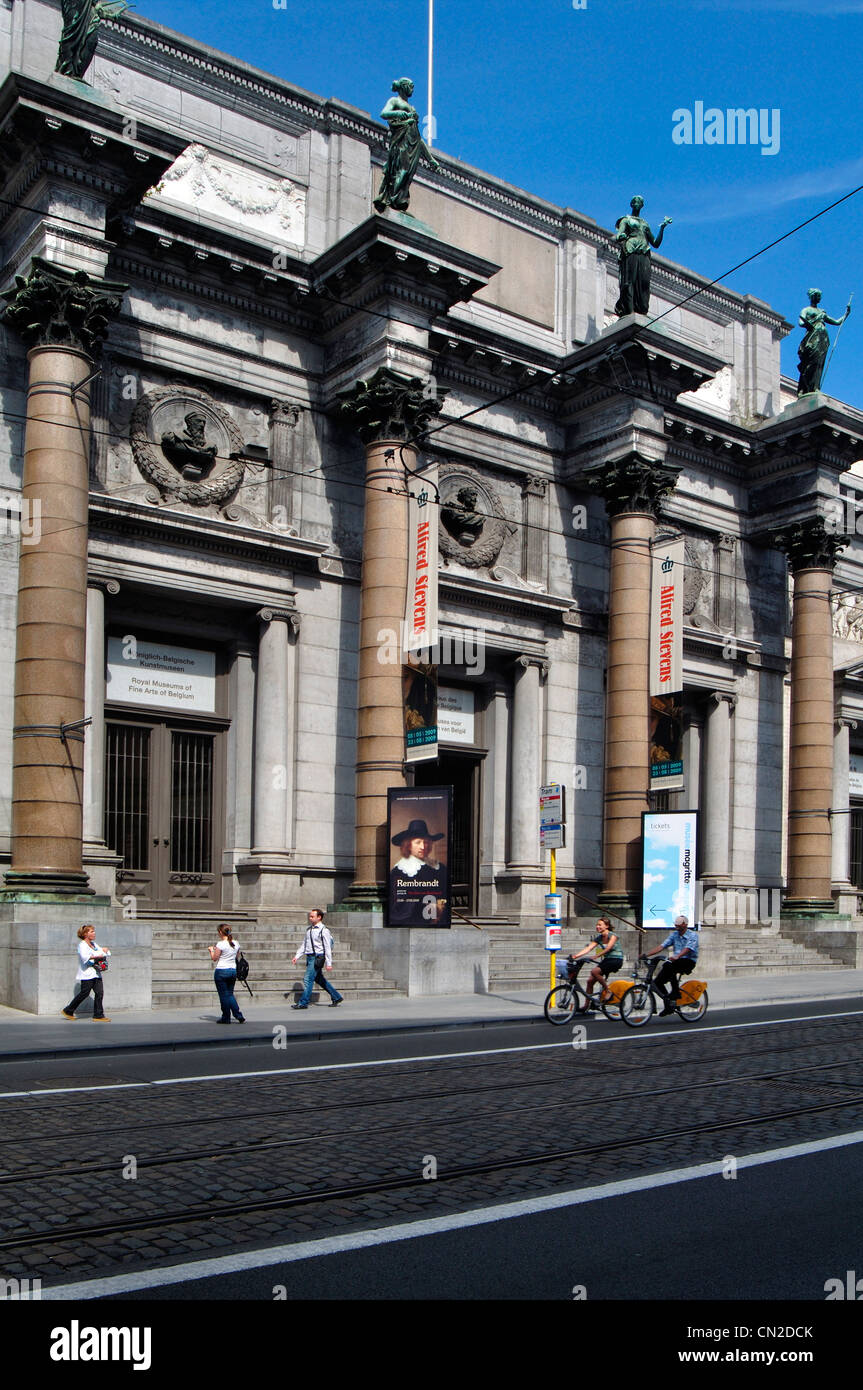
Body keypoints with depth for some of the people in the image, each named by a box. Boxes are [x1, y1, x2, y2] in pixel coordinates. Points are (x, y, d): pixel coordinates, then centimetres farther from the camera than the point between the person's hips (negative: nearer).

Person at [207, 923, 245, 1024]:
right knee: (230, 994, 15)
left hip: (221, 971, -6)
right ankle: (239, 1016, 5)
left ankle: (226, 1018, 11)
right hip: (233, 970, 6)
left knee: (224, 995, 4)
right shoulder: (236, 944, 5)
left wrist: (211, 950, 10)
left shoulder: (221, 944, -15)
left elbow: (214, 958, -10)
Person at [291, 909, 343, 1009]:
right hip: (310, 957, 8)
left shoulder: (324, 930, -10)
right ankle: (336, 997, 25)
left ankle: (303, 1003, -3)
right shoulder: (309, 929, 14)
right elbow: (304, 945, 21)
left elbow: (328, 947, -11)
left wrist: (329, 963, -14)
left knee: (308, 979, -10)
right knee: (320, 979, 14)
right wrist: (297, 956, 13)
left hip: (317, 958, -8)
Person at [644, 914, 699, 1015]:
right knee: (658, 982, -7)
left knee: (669, 966, -36)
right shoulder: (674, 935, 12)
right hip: (676, 961, 6)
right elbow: (662, 946, 4)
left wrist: (676, 957, -42)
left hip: (688, 962, -6)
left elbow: (687, 949, -23)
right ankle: (668, 1006, 9)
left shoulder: (693, 935, -5)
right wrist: (647, 954, -9)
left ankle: (676, 992, -24)